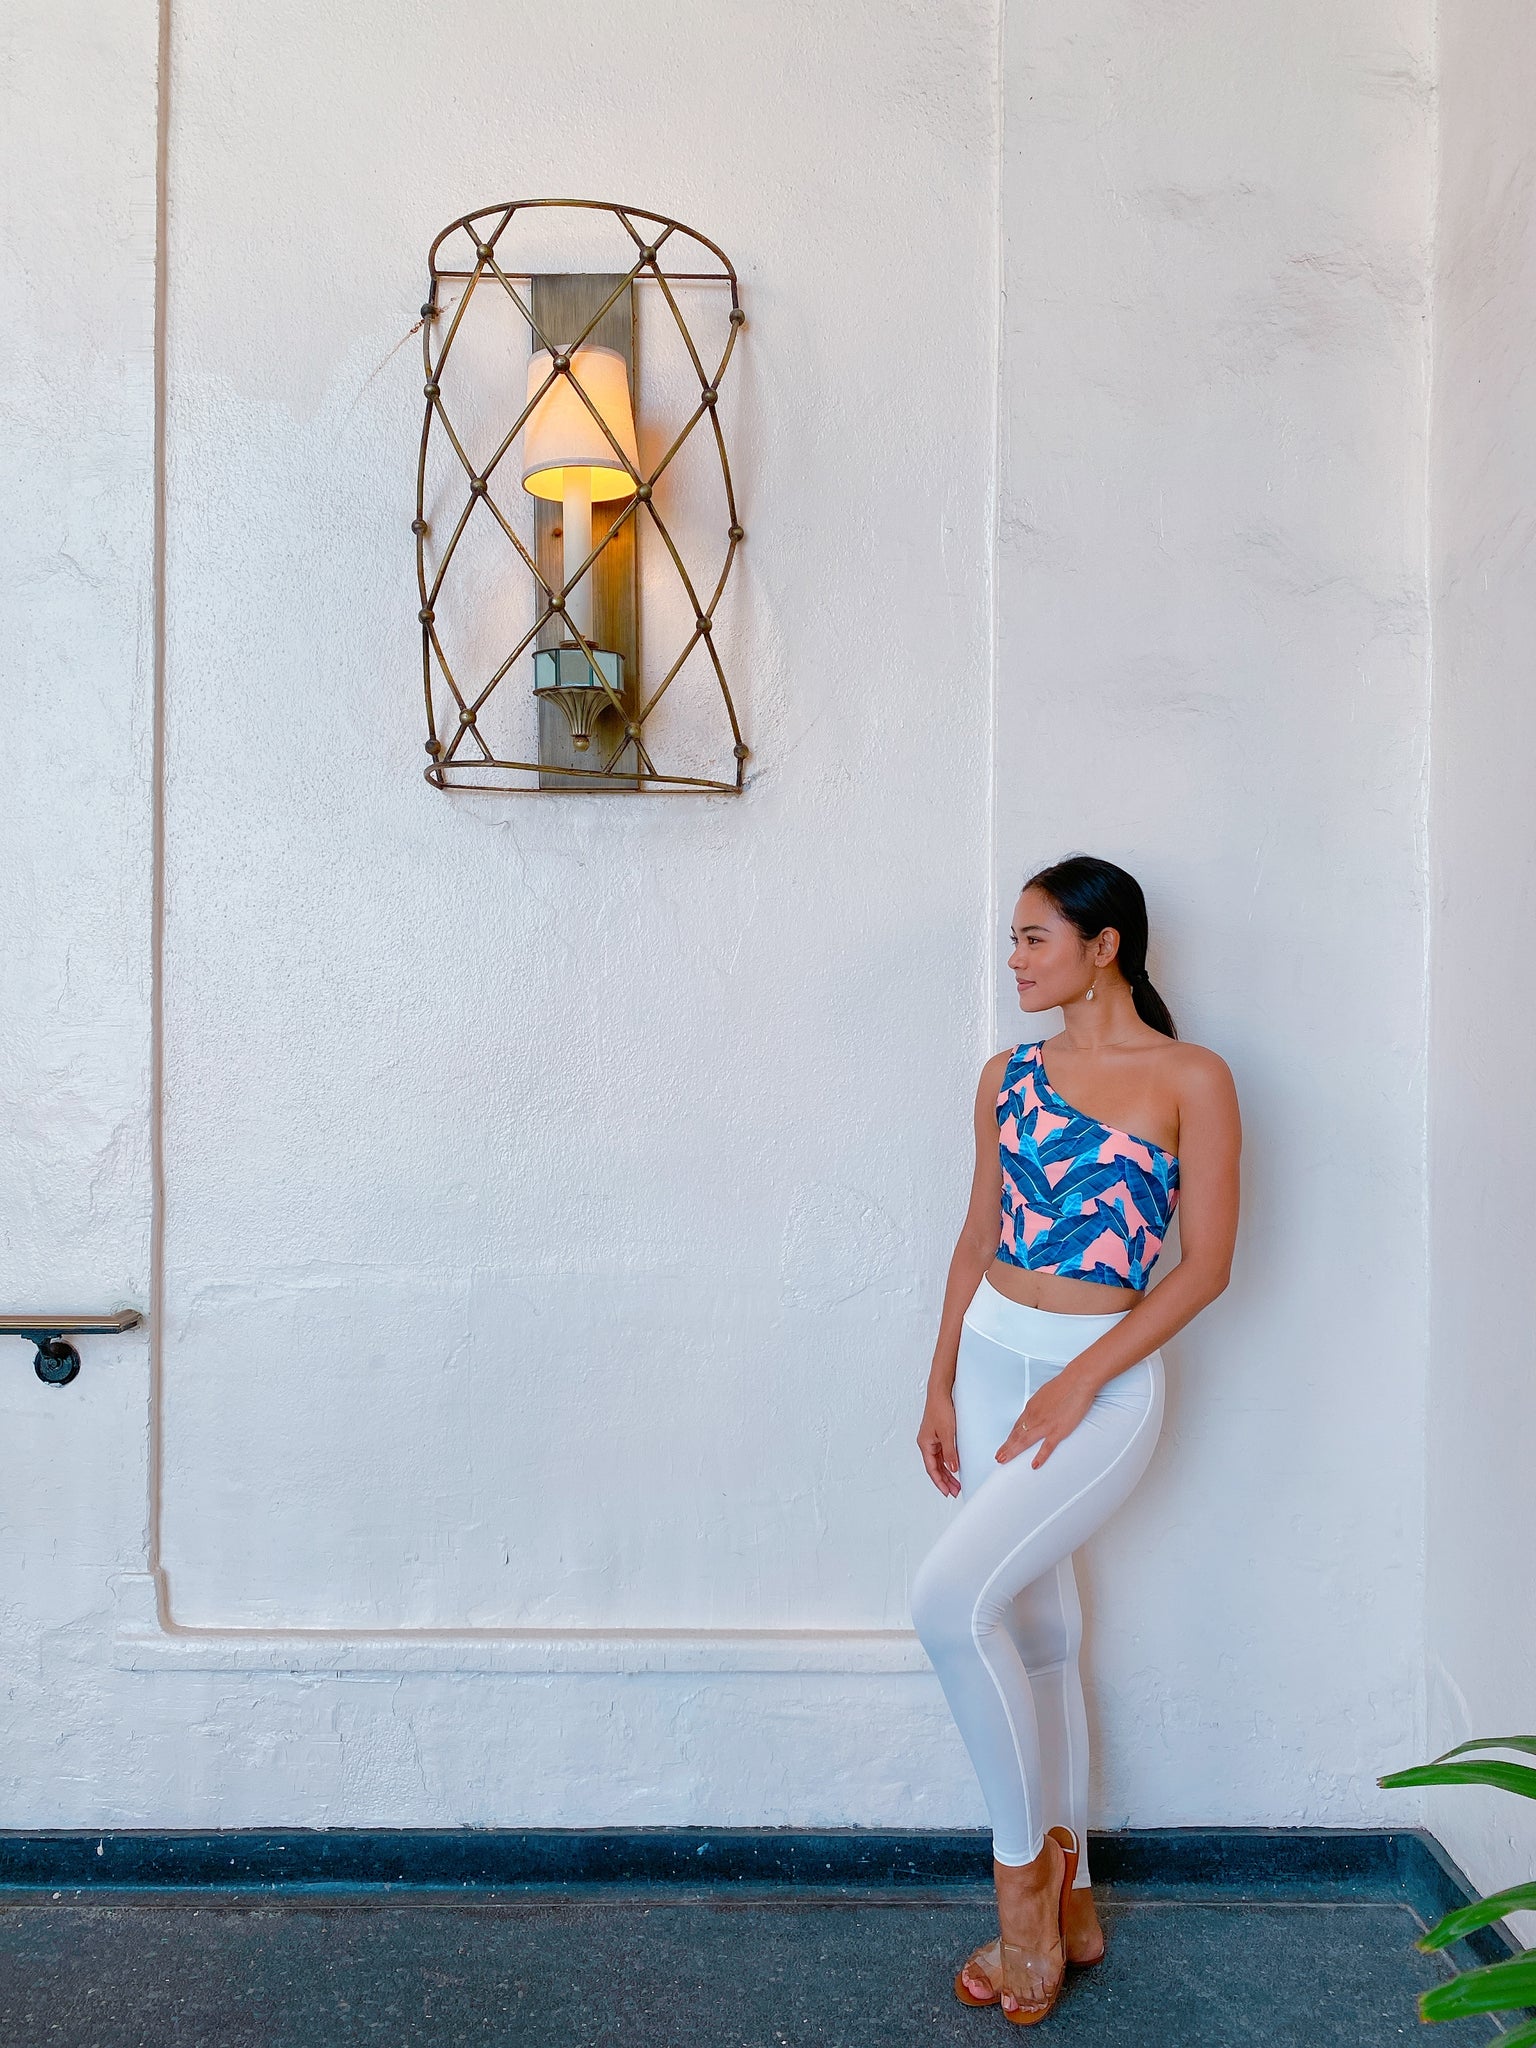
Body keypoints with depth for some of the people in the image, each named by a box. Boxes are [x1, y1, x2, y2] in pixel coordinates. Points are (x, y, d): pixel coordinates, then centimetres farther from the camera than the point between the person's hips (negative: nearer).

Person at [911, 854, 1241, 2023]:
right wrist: (943, 1386, 9)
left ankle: (1025, 1861, 6)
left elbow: (1207, 1265, -10)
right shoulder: (1010, 1076, 8)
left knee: (951, 1598, -20)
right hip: (993, 1363, 6)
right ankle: (1068, 1909, 31)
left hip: (1106, 1381, -6)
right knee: (1037, 1631, 13)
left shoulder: (1191, 1079, -8)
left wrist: (1078, 1382, -15)